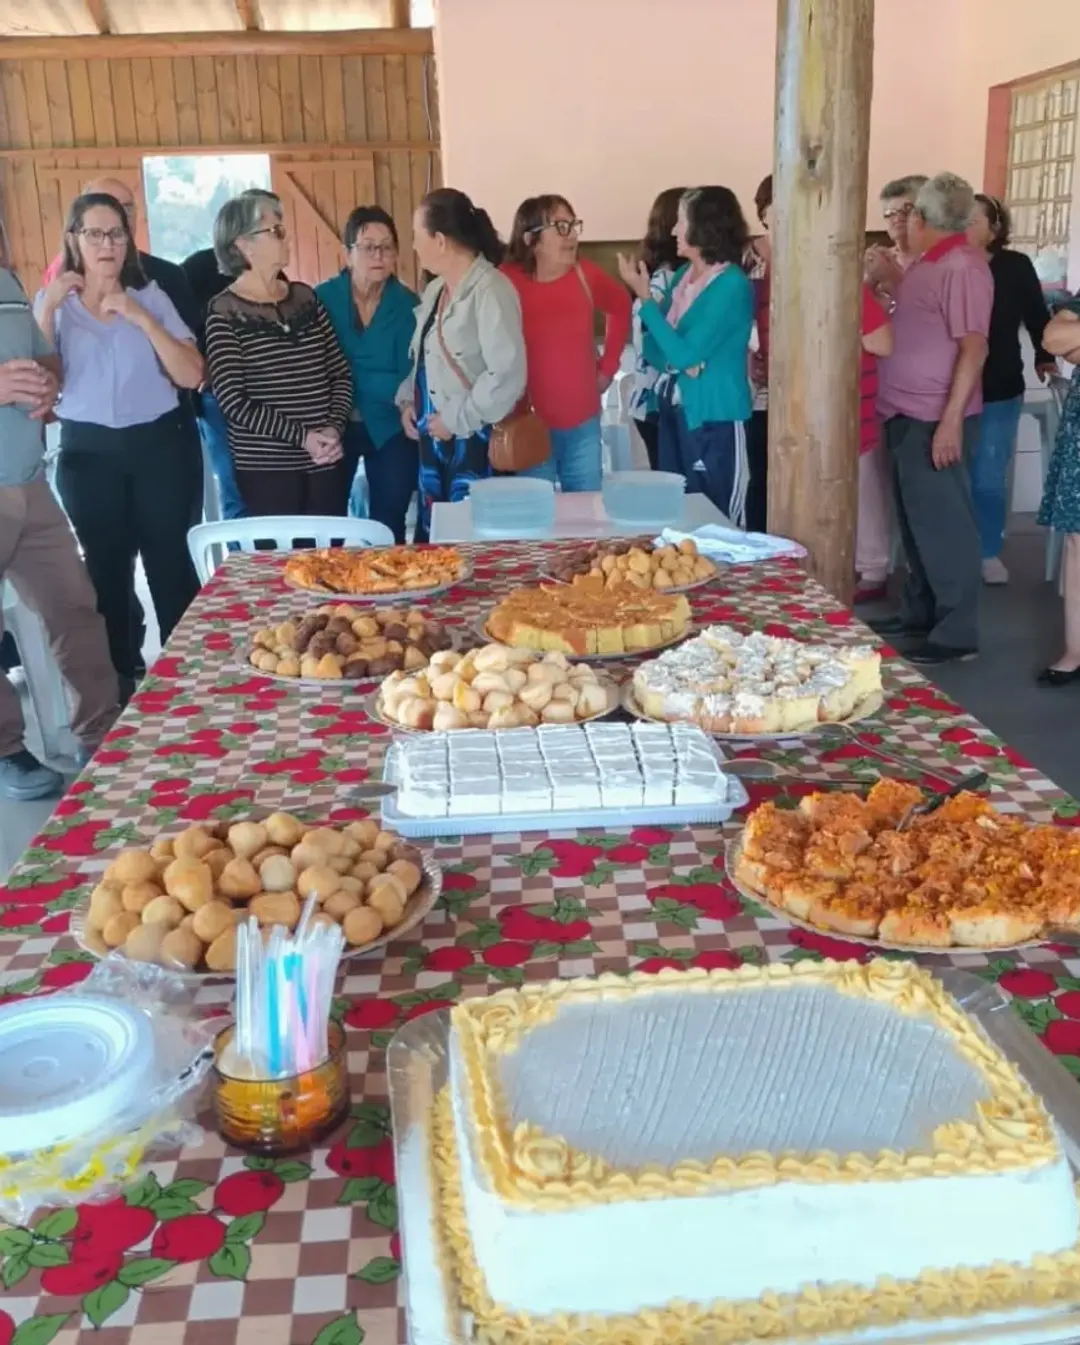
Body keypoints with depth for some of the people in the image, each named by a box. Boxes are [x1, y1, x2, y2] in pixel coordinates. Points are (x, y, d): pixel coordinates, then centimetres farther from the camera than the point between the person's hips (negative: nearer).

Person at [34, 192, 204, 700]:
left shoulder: (151, 296, 3)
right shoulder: (54, 303, 5)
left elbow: (192, 376, -6)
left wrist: (142, 318, -15)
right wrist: (47, 310, -14)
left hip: (159, 445, -1)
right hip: (89, 453, 1)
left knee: (172, 564, -2)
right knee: (107, 568, 8)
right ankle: (123, 678, 21)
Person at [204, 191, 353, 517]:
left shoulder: (305, 297, 10)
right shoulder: (224, 312, -6)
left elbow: (340, 372, 10)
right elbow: (233, 402, -13)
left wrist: (334, 428, -7)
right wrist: (301, 436, -17)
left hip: (327, 461, 5)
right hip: (266, 468, -5)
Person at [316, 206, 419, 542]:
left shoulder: (407, 305, -8)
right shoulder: (322, 298, -8)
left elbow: (409, 381, -12)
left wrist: (350, 378, -18)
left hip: (390, 429, 0)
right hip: (334, 427, 0)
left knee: (388, 529, 9)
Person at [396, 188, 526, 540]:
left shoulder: (490, 289, -15)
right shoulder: (435, 289, 13)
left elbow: (507, 375, -23)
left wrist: (456, 420, -17)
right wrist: (407, 401, 7)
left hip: (473, 442, -9)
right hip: (433, 439, 9)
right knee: (432, 538, 13)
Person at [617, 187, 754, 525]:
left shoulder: (732, 286, -16)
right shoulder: (682, 275, 8)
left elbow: (685, 353, -21)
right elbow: (653, 346, 10)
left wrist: (645, 298, -15)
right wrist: (677, 360, -12)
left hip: (715, 420, -7)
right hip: (674, 412, 8)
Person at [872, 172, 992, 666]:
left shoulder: (962, 267, -14)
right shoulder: (925, 264, 13)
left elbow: (974, 347, -20)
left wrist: (951, 420, -25)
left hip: (936, 419, -9)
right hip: (907, 415, 9)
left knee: (943, 523, -4)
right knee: (915, 519, 16)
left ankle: (957, 631, 4)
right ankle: (920, 612, 27)